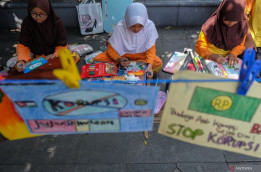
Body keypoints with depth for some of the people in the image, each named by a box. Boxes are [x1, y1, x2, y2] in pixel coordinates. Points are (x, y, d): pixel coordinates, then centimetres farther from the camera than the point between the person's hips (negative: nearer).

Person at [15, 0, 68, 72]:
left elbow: (62, 44, -10)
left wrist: (55, 55, -31)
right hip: (36, 55, 1)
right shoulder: (27, 23, -12)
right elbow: (23, 45, -14)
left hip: (54, 53, -1)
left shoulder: (57, 23, -15)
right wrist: (21, 60, -35)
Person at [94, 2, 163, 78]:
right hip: (122, 54, 0)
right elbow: (111, 49, -15)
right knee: (98, 60, -21)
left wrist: (149, 66, -36)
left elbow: (151, 49, -17)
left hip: (141, 55, 1)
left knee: (158, 64, -29)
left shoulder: (150, 26, -22)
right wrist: (119, 59, -36)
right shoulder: (120, 27, -24)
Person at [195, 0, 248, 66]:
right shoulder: (211, 25, -18)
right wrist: (211, 56, -32)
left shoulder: (242, 25, -8)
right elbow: (200, 46, -15)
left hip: (229, 60, 4)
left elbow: (240, 45, 5)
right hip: (210, 60, -3)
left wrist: (233, 53, -16)